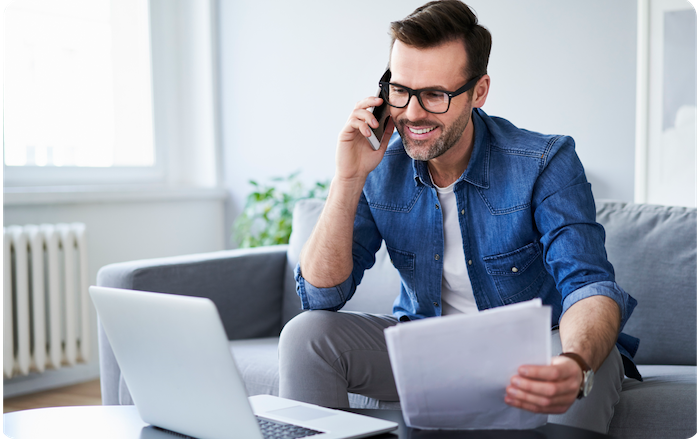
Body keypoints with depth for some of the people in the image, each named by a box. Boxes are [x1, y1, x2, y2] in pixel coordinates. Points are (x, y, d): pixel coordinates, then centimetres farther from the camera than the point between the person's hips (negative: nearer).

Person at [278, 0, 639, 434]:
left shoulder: (545, 164, -18)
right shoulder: (380, 169, -8)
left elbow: (588, 286, -29)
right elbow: (321, 295, -11)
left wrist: (573, 367, -53)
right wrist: (349, 179, -22)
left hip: (533, 347, -2)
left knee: (591, 361, -35)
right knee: (307, 334, -18)